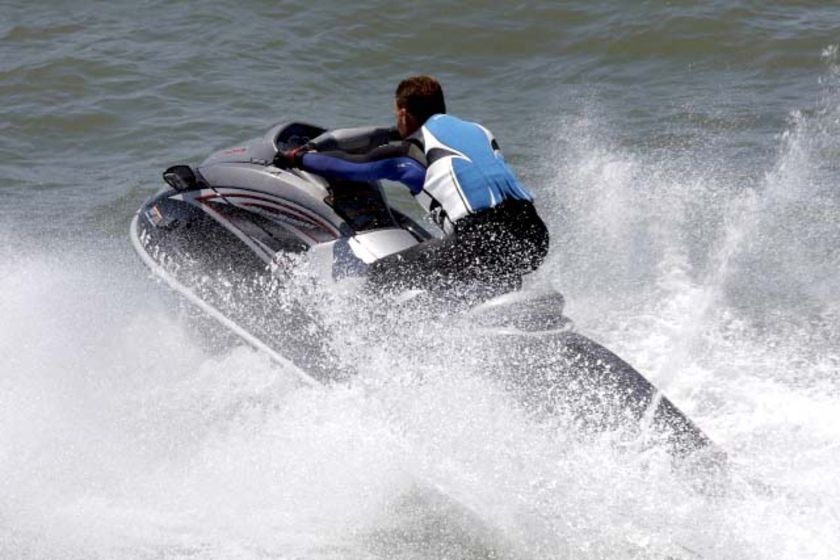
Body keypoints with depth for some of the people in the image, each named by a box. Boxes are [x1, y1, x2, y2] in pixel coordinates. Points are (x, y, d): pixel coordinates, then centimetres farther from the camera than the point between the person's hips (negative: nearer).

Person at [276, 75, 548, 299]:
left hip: (481, 240, -7)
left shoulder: (411, 151, 8)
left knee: (381, 275, 4)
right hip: (533, 236, 7)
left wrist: (299, 158, 39)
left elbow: (350, 165, 20)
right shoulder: (477, 130, 29)